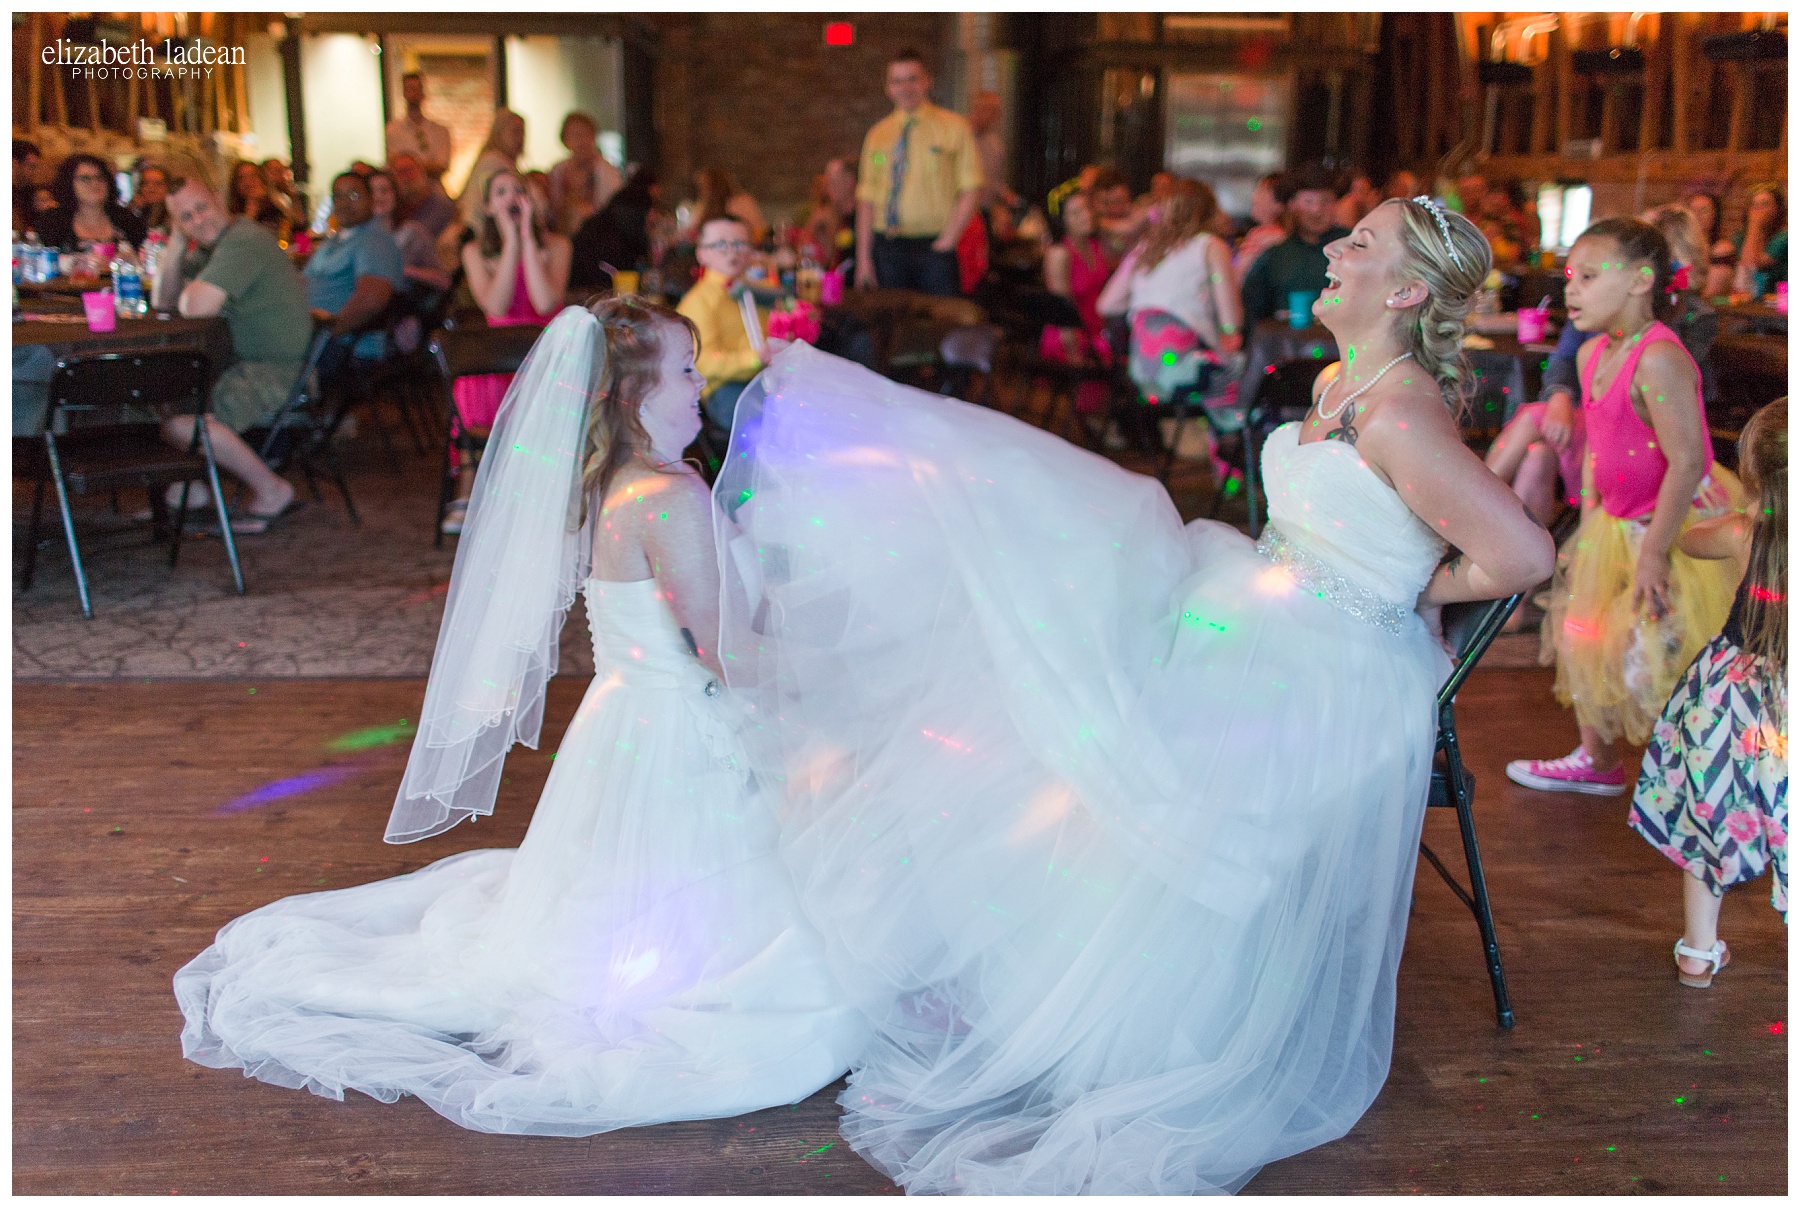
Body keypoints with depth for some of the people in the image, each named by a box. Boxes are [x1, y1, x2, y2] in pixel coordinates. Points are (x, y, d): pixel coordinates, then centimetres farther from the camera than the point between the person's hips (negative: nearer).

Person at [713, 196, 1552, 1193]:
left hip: (1314, 691, -9)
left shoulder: (1400, 415, -24)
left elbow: (1524, 554, -29)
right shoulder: (1335, 384, 5)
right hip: (1246, 621, 9)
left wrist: (1419, 589, -14)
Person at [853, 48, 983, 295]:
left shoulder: (954, 128, 3)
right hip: (887, 247, 3)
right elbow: (866, 198, 10)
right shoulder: (878, 134, 13)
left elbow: (971, 191, -1)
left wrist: (948, 241, -11)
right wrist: (863, 257, 2)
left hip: (934, 247, -3)